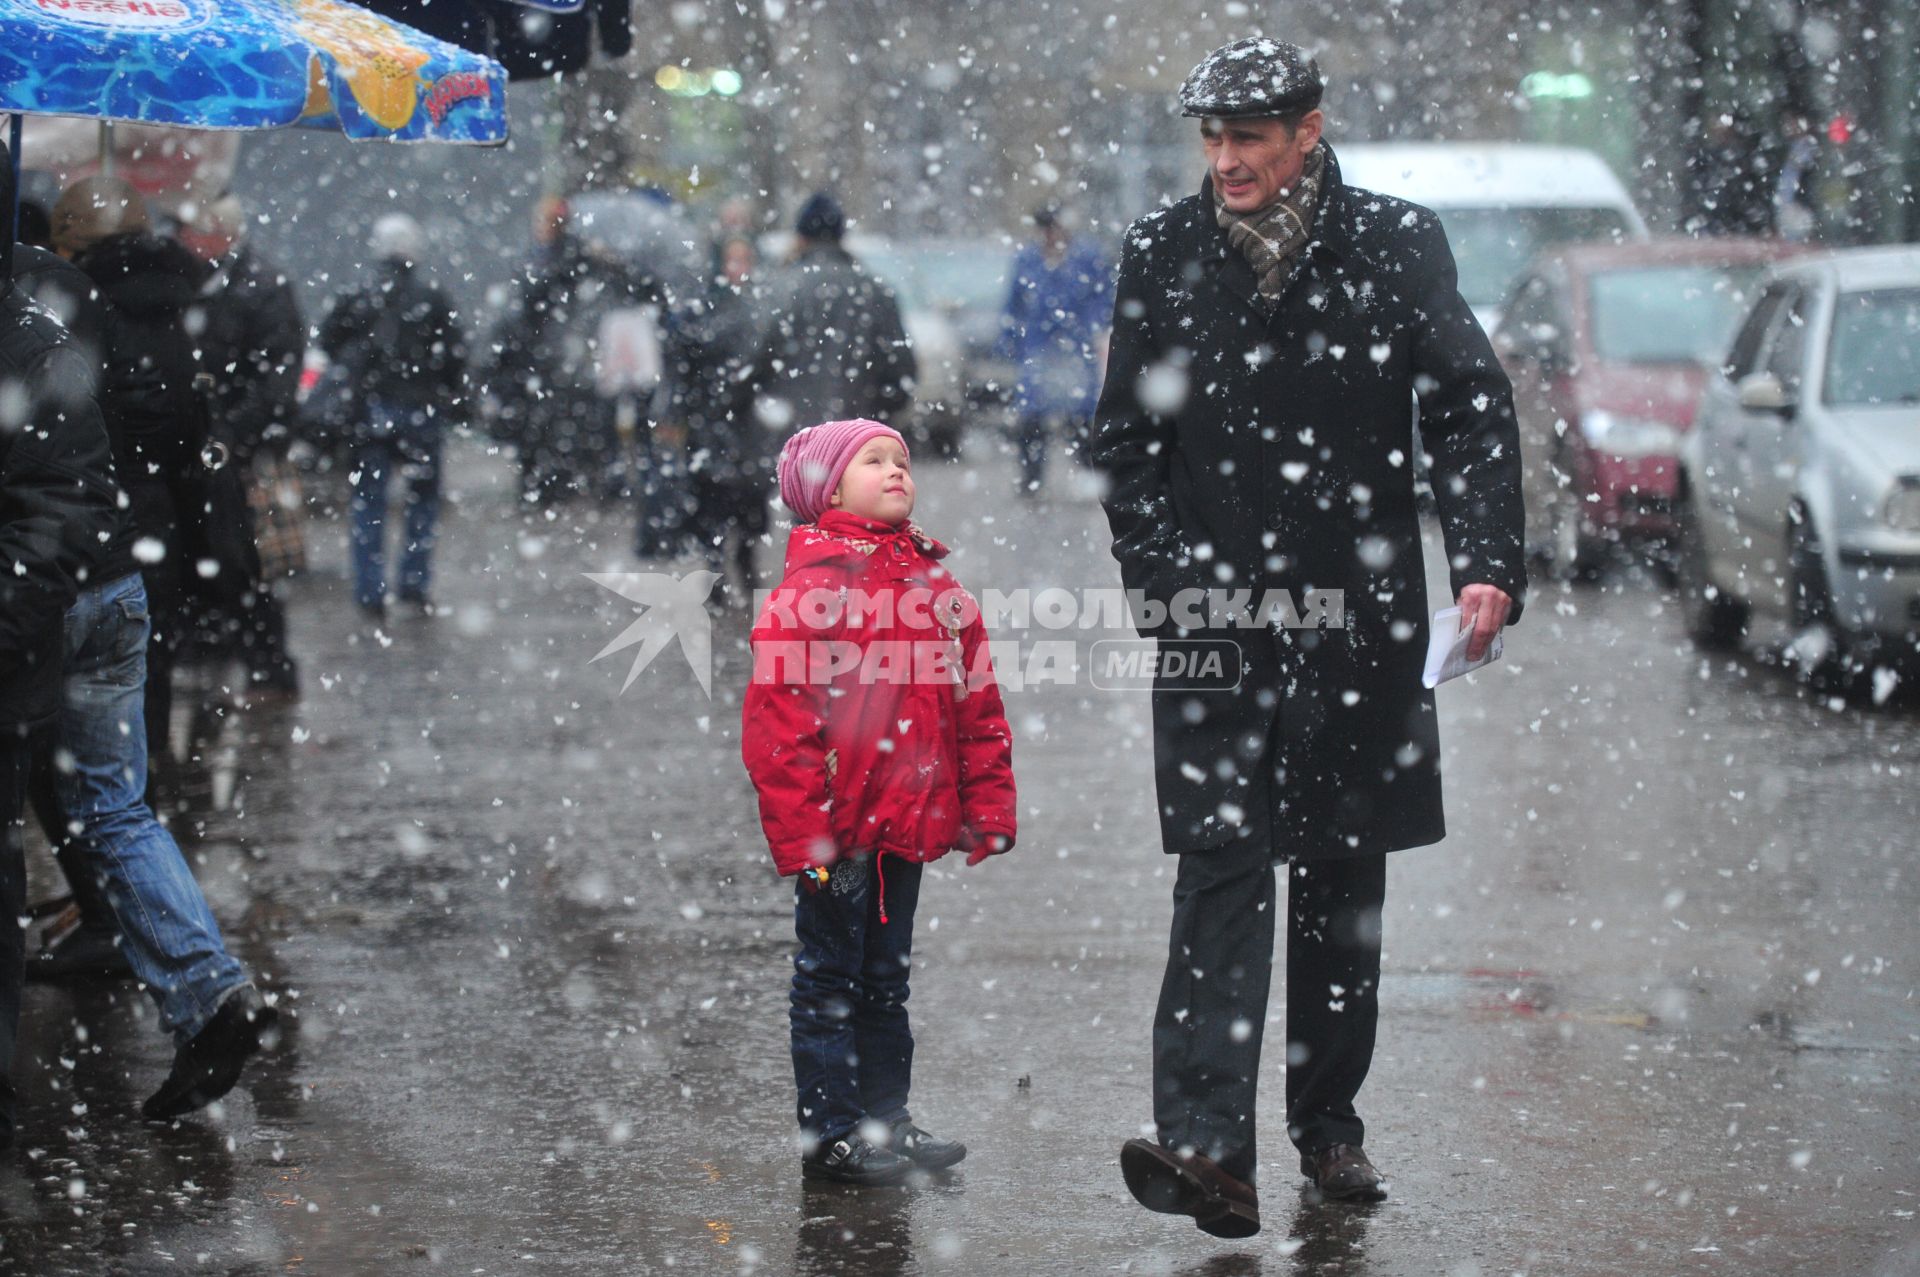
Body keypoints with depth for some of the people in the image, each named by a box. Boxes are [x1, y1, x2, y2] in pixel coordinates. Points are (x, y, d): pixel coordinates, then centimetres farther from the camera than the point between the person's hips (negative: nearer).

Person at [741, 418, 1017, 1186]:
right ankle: (831, 1136, 8)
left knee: (885, 979, 17)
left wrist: (988, 808, 9)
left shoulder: (936, 587, 11)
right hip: (837, 832, -6)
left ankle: (887, 1120, 25)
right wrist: (802, 834, -18)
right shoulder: (812, 587, -10)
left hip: (908, 826, 7)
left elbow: (978, 709, 15)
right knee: (831, 979, 2)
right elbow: (778, 720, -14)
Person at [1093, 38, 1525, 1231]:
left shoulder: (1397, 243, 0)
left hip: (1359, 614, 1)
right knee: (1221, 866, -11)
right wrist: (1163, 576, -4)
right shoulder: (1163, 252, 3)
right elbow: (1127, 439, 8)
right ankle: (1206, 1144, -19)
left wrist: (1487, 563, -13)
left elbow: (1472, 409, -1)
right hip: (1215, 613, -1)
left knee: (1346, 873, 9)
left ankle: (1329, 1122, 23)